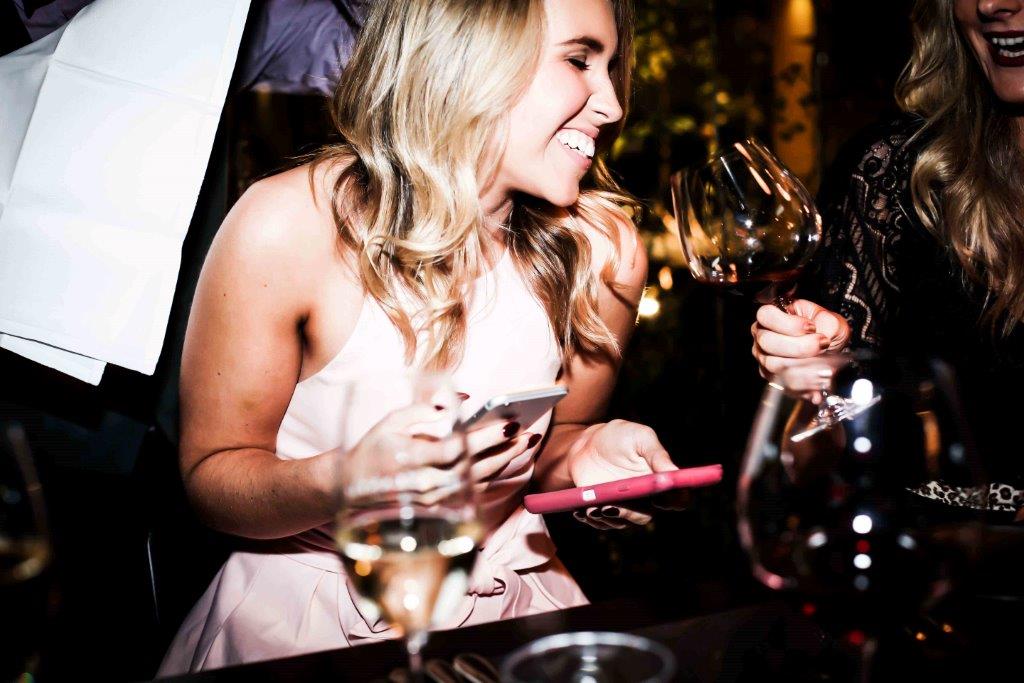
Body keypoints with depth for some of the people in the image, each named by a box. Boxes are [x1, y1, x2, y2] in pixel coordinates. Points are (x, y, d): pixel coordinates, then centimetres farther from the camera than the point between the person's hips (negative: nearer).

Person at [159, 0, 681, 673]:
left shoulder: (602, 248, -7)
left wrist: (584, 454, -14)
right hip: (309, 611, -2)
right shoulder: (291, 228, -17)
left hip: (511, 597, 3)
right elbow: (212, 475, -10)